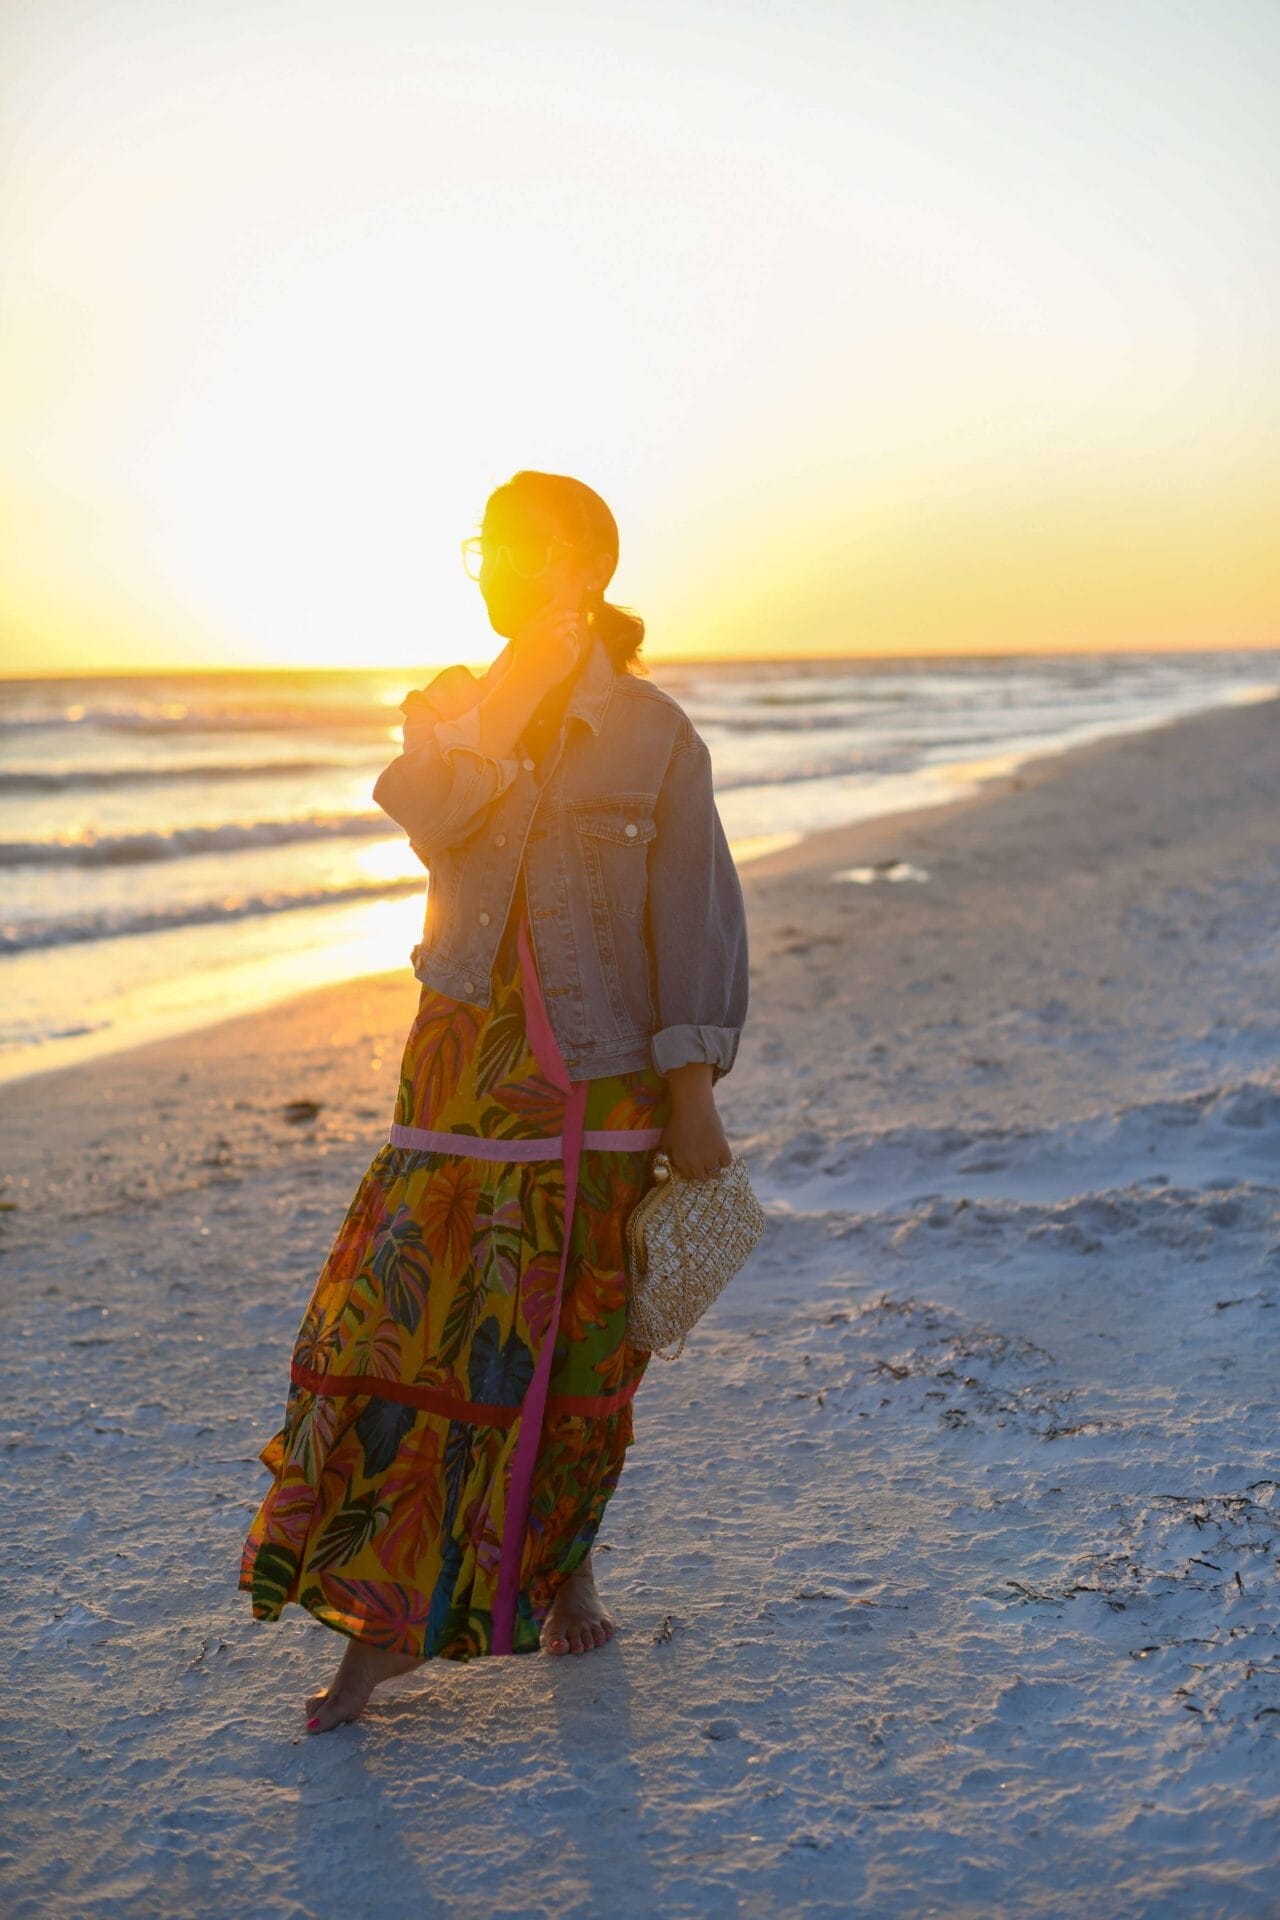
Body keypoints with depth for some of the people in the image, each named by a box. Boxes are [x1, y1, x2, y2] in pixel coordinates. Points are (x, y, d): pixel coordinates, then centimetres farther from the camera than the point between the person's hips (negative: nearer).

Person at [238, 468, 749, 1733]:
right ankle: (383, 1624, 8)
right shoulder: (452, 711, 9)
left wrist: (693, 1094, -9)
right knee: (398, 1324, -4)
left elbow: (696, 921, -4)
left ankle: (562, 1568, 31)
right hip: (465, 1067, 3)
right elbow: (429, 816, -13)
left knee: (575, 1353, 8)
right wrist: (517, 693, -15)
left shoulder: (653, 737, -2)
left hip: (596, 1087, -2)